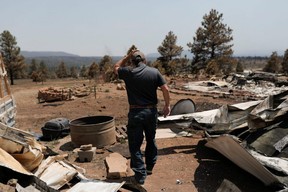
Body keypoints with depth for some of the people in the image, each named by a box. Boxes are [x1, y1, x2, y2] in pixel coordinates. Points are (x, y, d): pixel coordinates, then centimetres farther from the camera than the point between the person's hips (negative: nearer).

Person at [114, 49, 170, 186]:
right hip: (151, 111, 3)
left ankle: (140, 174, 8)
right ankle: (149, 167, 35)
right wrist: (167, 105, 6)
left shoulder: (128, 72, -6)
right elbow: (165, 89, -3)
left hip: (135, 113, -3)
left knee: (135, 144, 6)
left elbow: (116, 68, 15)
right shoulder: (154, 72, -1)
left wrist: (127, 56, 13)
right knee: (151, 139, 21)